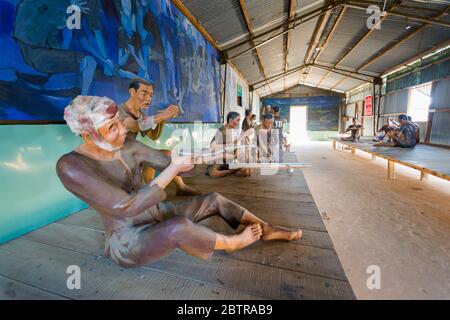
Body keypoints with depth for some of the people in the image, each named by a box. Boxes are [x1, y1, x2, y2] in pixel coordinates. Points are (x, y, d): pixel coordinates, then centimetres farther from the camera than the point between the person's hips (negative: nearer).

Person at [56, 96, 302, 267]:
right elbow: (127, 208, -31)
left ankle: (269, 231, 11)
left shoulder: (128, 146, -4)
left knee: (215, 200, -1)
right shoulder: (71, 166, -24)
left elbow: (167, 162, -3)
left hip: (158, 214, 7)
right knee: (179, 227, -38)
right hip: (128, 241, -6)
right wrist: (172, 170, -31)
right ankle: (231, 242, -8)